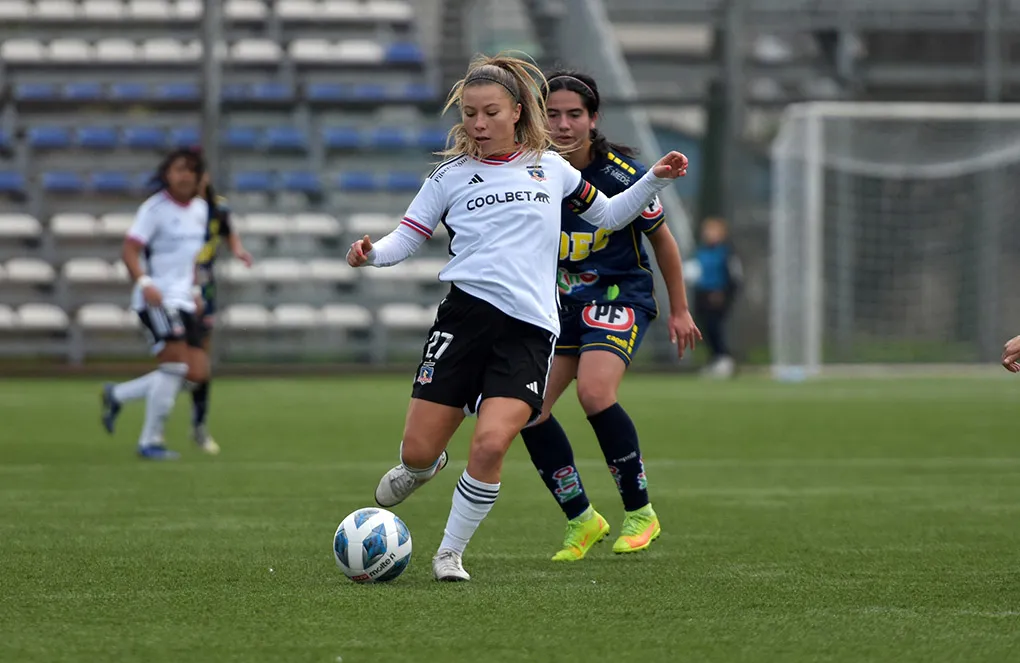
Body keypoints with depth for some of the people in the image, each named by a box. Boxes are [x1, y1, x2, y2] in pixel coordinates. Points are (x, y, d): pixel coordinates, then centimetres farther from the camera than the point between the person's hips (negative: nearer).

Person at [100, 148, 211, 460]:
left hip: (183, 301, 8)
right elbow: (130, 250, -15)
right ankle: (150, 441, -7)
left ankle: (117, 395, 16)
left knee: (197, 372, 0)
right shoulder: (155, 208, -10)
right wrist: (144, 282, -29)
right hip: (157, 300, -8)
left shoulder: (200, 208, 12)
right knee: (175, 363, -18)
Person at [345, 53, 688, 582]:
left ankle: (451, 552, -1)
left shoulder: (550, 168, 14)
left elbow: (608, 215, 27)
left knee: (491, 443, -22)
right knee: (419, 452, -4)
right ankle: (423, 468, 37)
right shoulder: (451, 175, 10)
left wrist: (654, 181, 14)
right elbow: (407, 238, 8)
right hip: (466, 313, 0)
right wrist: (372, 254, -13)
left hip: (530, 327, 0)